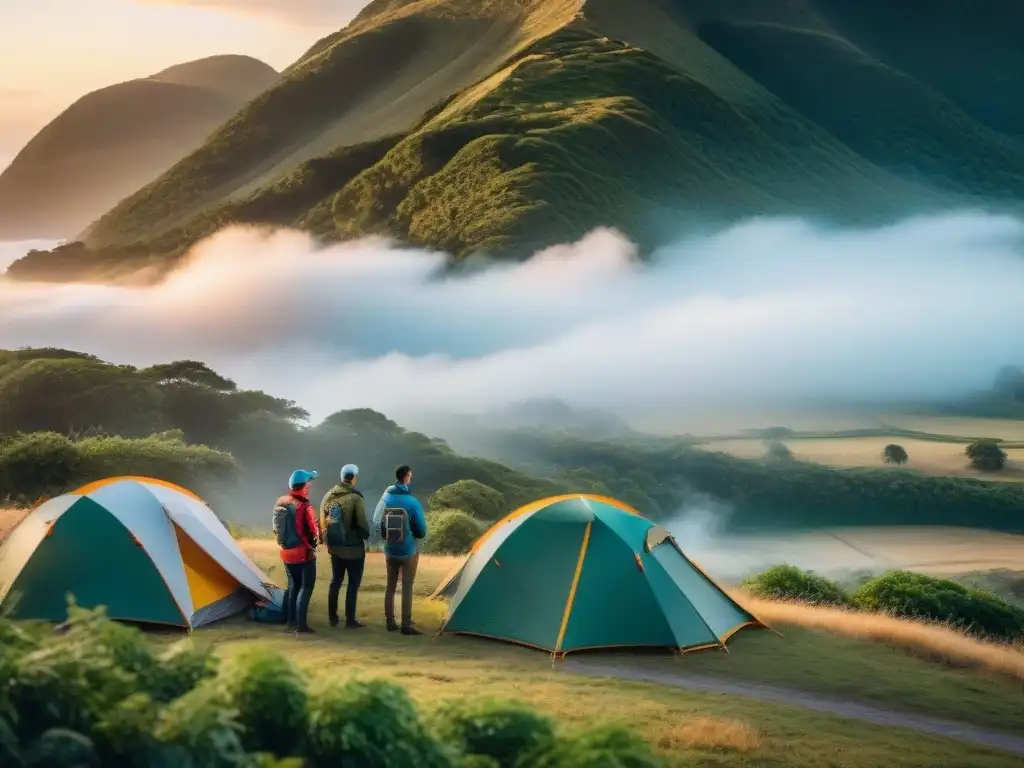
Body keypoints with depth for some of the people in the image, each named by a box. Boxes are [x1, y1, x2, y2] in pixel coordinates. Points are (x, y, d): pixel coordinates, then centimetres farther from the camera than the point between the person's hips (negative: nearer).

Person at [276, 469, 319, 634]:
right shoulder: (303, 506, -22)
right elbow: (312, 532, -18)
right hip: (303, 552, -8)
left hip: (286, 552, 8)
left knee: (293, 585, 19)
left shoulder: (280, 503, 4)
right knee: (306, 587, 0)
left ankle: (291, 621, 24)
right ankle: (301, 624, -2)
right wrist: (312, 545, 1)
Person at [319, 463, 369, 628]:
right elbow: (362, 523, -17)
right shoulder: (355, 498, -17)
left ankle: (332, 617, 23)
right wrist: (366, 535, 2)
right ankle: (350, 620, 7)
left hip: (334, 547, 6)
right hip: (353, 547, -6)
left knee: (335, 581, 18)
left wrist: (326, 541, 16)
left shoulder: (328, 496, 2)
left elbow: (322, 521, 6)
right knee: (353, 583, 5)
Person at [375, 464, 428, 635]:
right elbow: (422, 531, -9)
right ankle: (406, 625, 2)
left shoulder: (386, 499, -5)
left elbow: (376, 522, 5)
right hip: (408, 551, -4)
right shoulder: (412, 503, -16)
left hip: (390, 551, 4)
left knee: (390, 586, 14)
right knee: (407, 588, 2)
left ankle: (390, 622, 20)